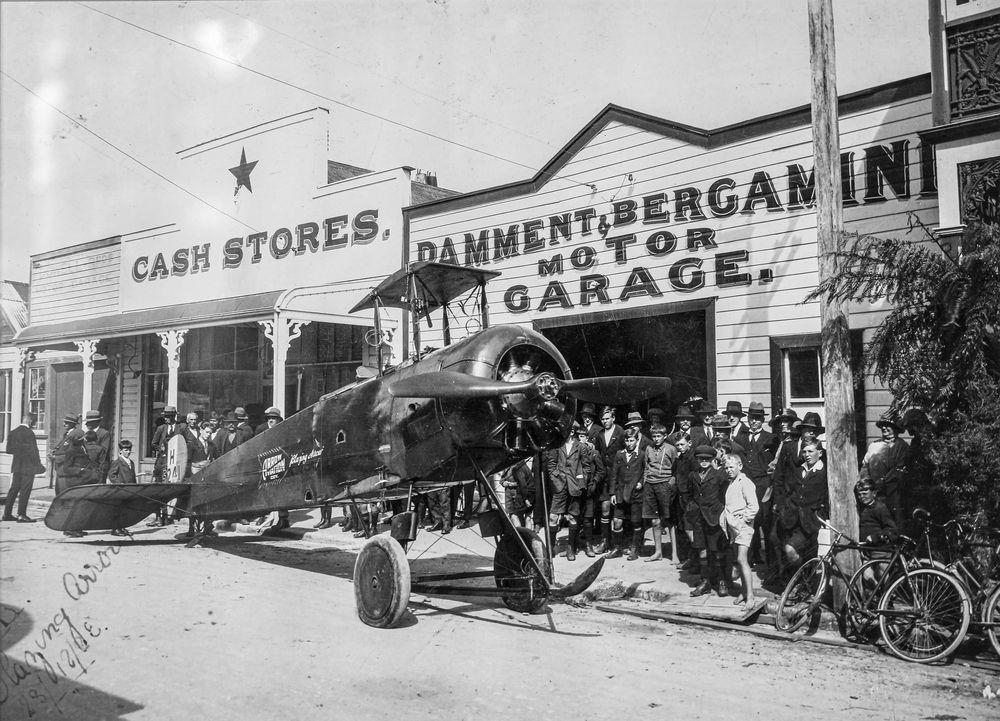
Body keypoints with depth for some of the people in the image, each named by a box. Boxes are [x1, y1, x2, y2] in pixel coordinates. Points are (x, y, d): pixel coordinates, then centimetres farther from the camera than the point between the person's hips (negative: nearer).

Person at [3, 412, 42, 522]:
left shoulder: (13, 432, 9)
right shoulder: (29, 433, -15)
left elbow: (9, 449, 11)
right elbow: (33, 451, -17)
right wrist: (38, 465, -12)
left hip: (16, 466, 8)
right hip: (28, 466, -8)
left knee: (14, 489, 13)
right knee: (25, 490, -3)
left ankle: (7, 513, 16)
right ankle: (21, 515, -2)